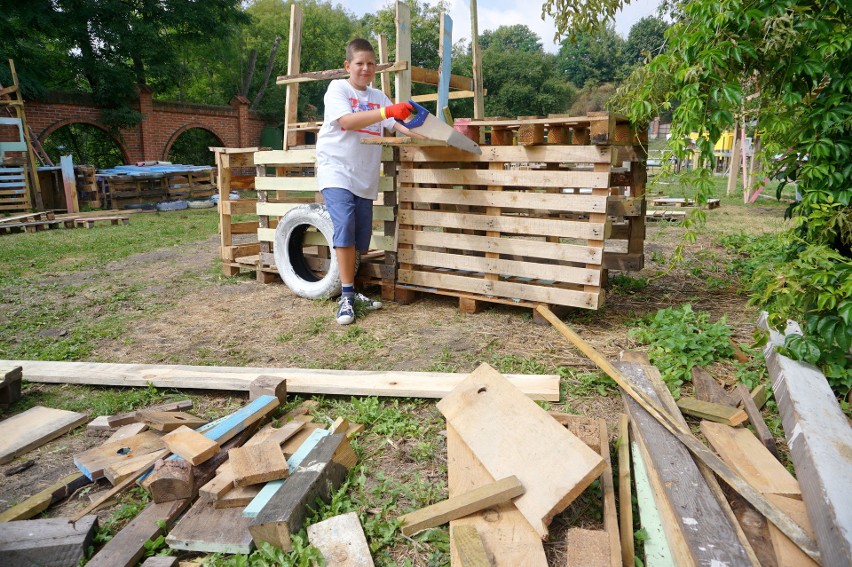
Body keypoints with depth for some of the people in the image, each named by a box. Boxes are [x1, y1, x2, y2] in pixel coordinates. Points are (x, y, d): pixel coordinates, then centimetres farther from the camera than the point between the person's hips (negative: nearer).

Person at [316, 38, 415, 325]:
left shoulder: (378, 96, 17)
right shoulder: (337, 88, 1)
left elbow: (399, 123, 8)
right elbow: (347, 121, -17)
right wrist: (386, 111, -27)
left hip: (365, 178, 6)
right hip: (337, 172, -5)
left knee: (360, 238, 4)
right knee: (345, 229, -20)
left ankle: (349, 290, 17)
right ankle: (346, 297, -13)